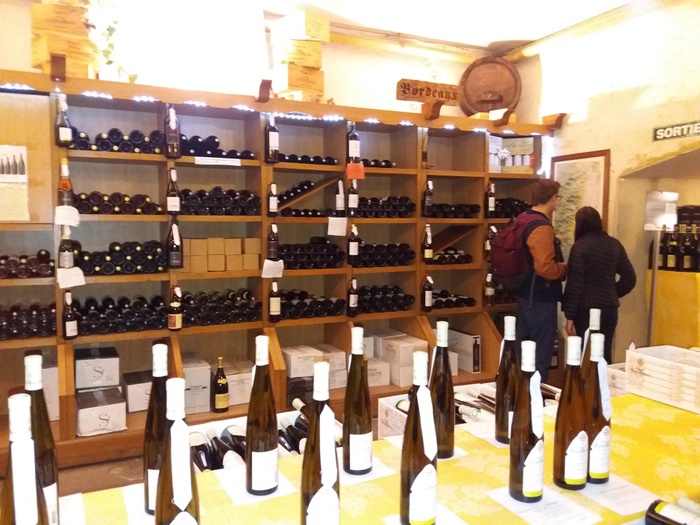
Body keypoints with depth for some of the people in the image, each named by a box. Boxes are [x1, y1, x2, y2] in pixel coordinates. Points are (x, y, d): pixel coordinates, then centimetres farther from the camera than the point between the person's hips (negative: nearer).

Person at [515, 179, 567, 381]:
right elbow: (545, 268, -31)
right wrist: (565, 267, -11)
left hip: (525, 294, 10)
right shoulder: (542, 227, -22)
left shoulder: (522, 220, 7)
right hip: (541, 298, -10)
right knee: (540, 355, 1)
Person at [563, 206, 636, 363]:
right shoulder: (615, 244, 5)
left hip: (586, 310, -5)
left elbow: (574, 284, -14)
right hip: (610, 309, 5)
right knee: (605, 353, 13)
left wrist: (569, 315, -10)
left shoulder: (580, 246, -11)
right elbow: (630, 278, 8)